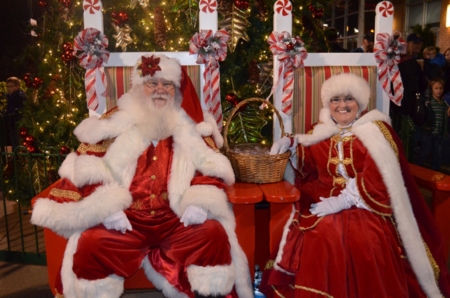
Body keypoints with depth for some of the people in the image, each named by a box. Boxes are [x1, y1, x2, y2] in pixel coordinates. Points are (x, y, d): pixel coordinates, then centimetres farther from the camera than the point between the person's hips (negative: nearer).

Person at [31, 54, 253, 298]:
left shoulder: (192, 128, 10)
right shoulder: (116, 123, 6)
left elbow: (211, 171, 7)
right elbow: (88, 171, 2)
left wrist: (199, 203, -12)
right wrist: (106, 208, -13)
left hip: (176, 220, 1)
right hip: (126, 219, 0)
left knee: (214, 235, -24)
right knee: (91, 244, -25)